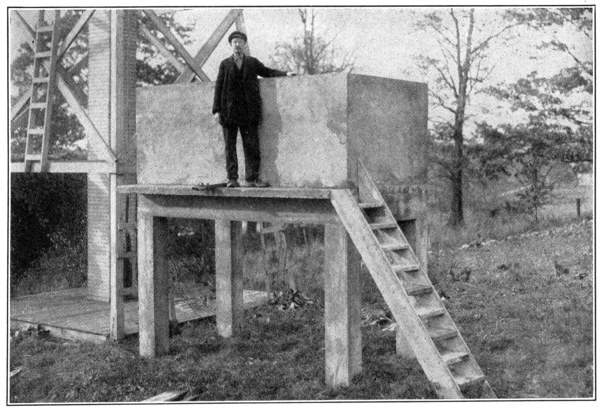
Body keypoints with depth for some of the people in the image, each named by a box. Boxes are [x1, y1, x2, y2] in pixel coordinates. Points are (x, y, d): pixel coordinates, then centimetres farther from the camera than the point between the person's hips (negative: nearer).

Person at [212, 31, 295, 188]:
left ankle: (252, 178, 1)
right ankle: (232, 179, 6)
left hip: (248, 113, 1)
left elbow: (267, 72, 20)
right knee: (230, 146, 2)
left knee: (251, 145, -2)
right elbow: (218, 87, 4)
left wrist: (285, 73, 3)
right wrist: (216, 110, -4)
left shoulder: (252, 62, 11)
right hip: (229, 111, -1)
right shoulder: (225, 64, 8)